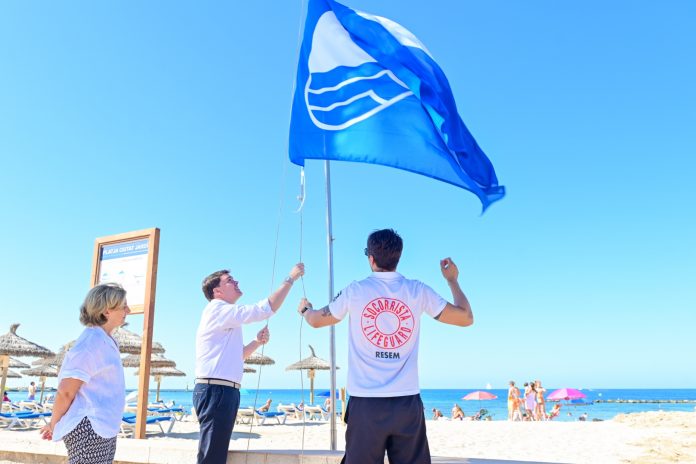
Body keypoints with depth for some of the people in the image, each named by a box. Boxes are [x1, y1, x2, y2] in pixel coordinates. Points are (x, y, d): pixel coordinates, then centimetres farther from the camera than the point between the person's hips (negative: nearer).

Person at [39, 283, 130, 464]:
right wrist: (54, 425, -3)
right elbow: (66, 391, -17)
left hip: (103, 429, 10)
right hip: (88, 429, -9)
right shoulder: (92, 341, -18)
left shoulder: (106, 341, 12)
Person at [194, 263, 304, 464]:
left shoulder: (226, 317, 23)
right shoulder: (218, 310, -10)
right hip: (216, 390, -10)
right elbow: (265, 309, -20)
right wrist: (291, 278, -13)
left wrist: (257, 341, 11)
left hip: (223, 391, 11)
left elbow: (235, 356, 29)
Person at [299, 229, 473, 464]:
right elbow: (466, 318, 9)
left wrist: (304, 309, 38)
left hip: (366, 403, -1)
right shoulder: (418, 291, 0)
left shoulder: (355, 291, -2)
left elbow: (316, 320, 15)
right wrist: (452, 279, 23)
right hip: (408, 403, 1)